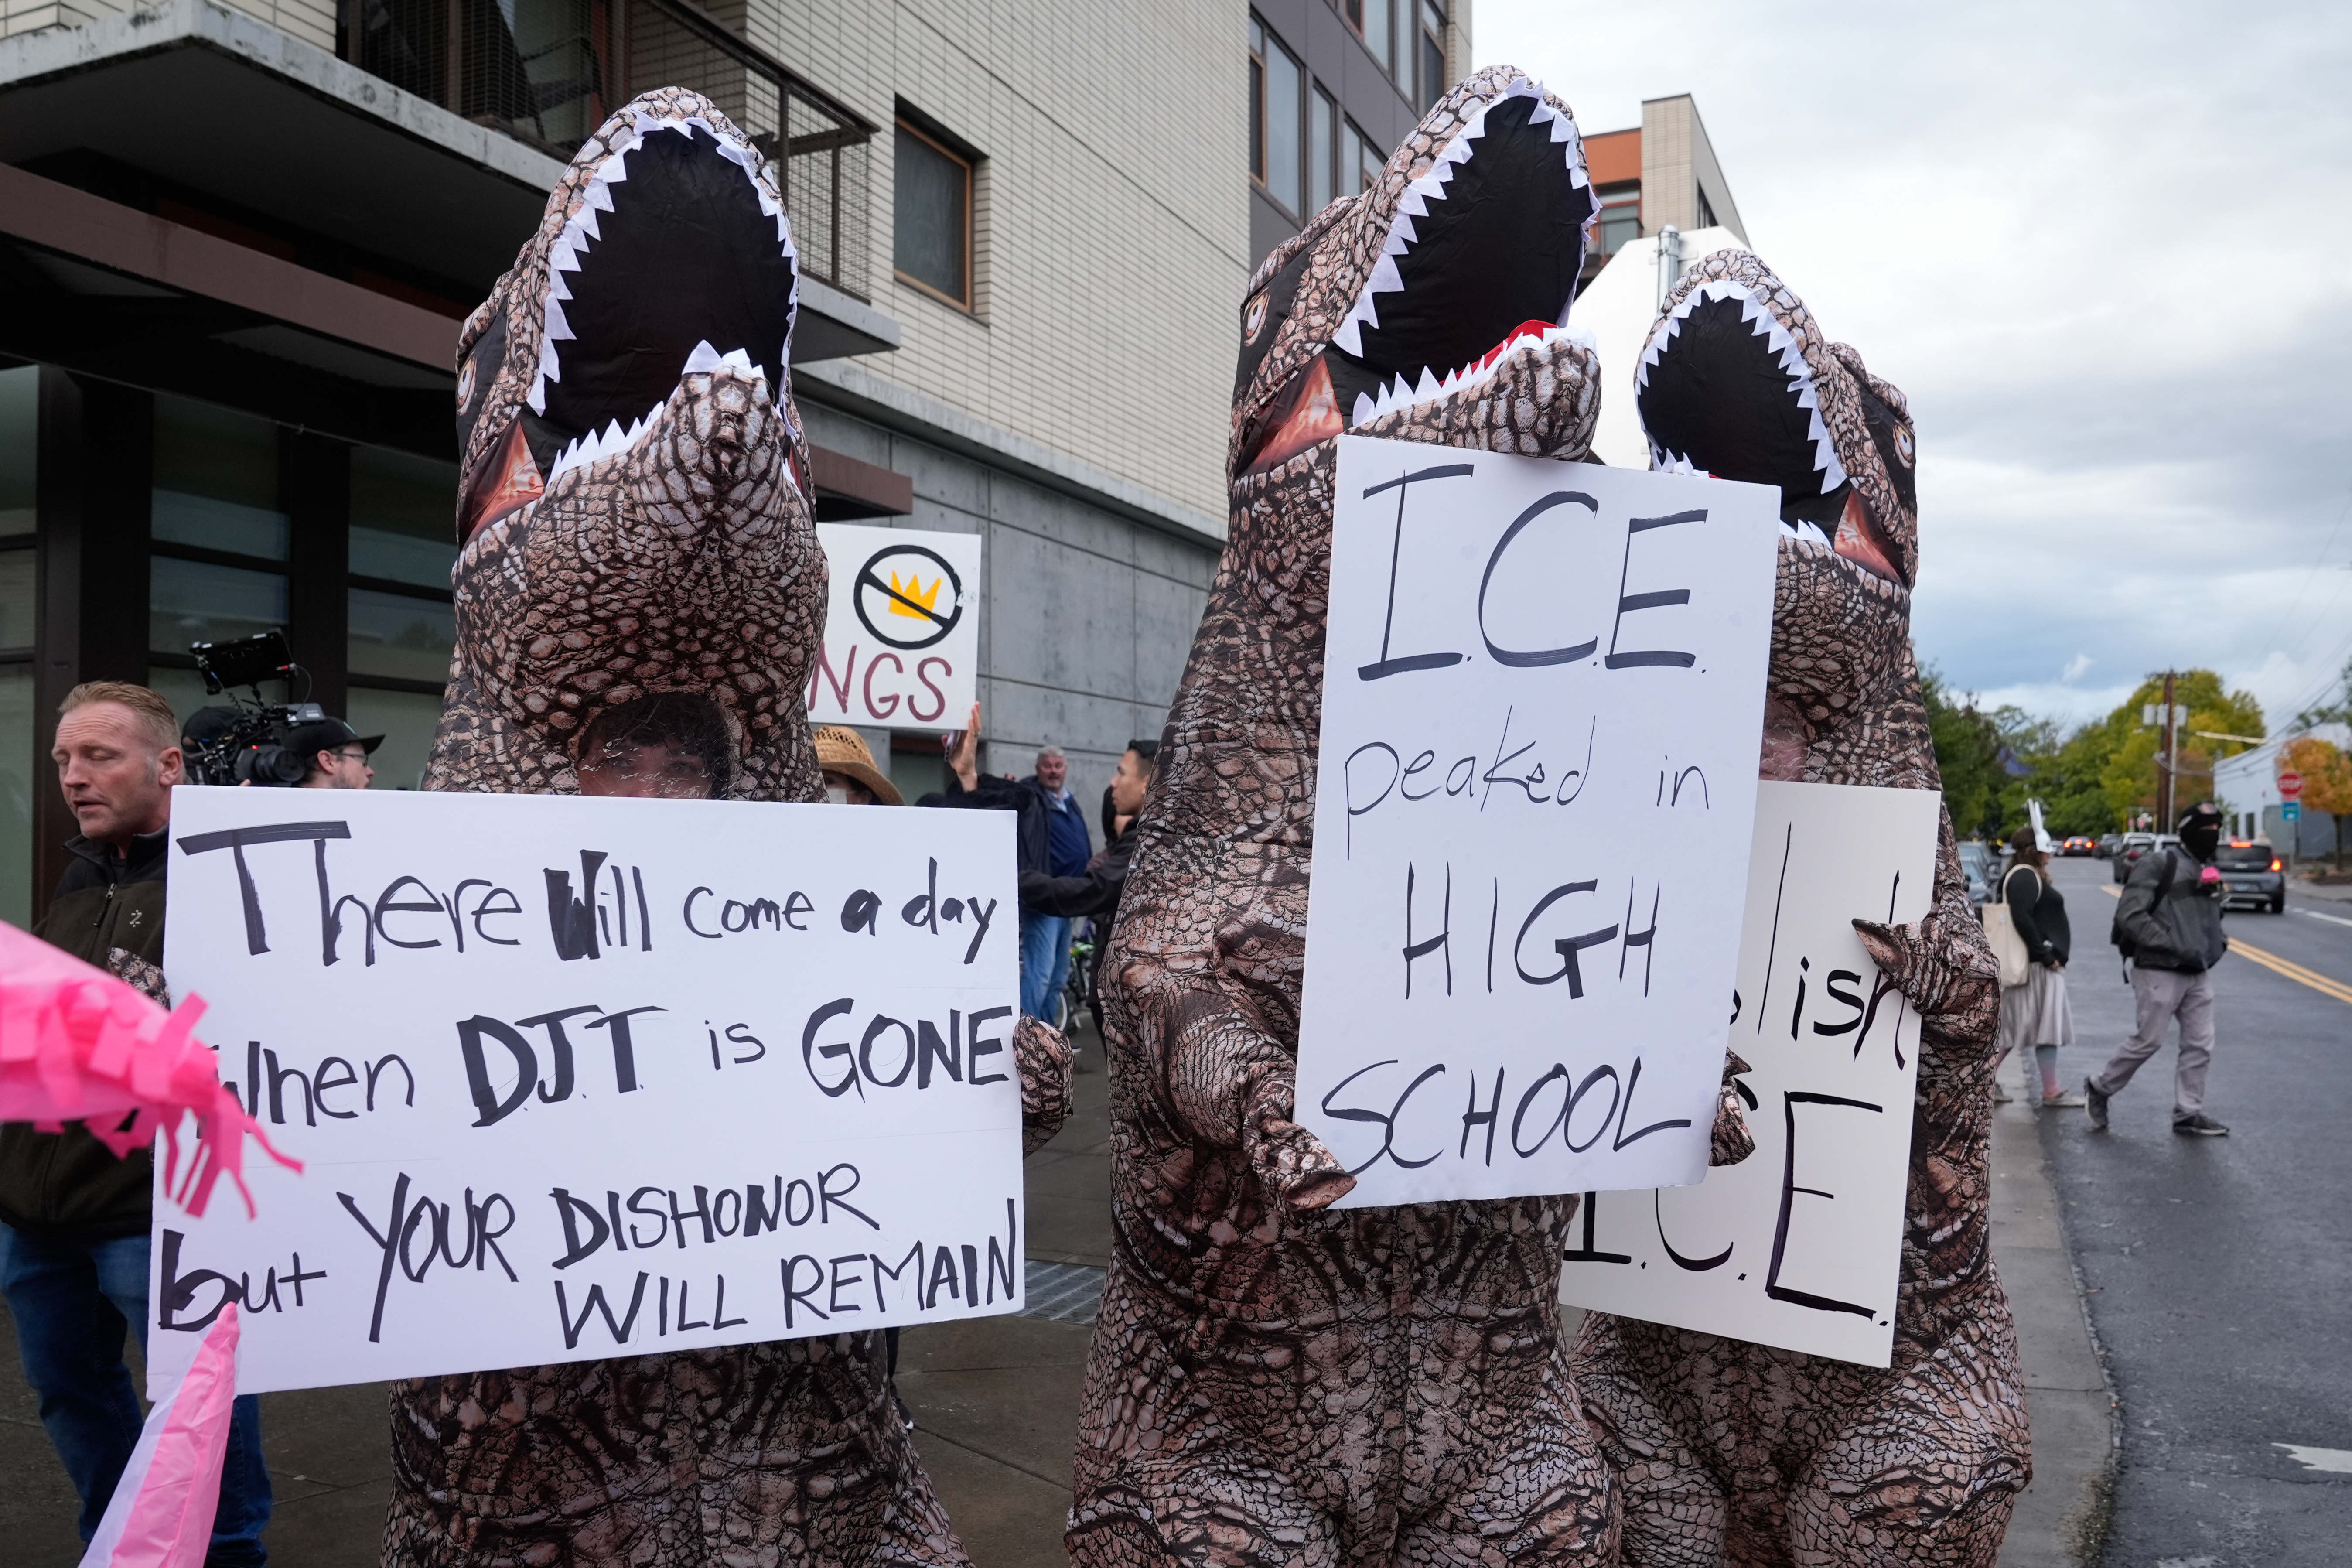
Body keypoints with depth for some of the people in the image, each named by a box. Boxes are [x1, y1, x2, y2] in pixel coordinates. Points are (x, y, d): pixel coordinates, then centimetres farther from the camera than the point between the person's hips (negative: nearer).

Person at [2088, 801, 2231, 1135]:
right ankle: (2100, 1089, 14)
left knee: (2200, 1045, 6)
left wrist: (2220, 942, 9)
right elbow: (2130, 914, -18)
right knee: (2148, 1041, -4)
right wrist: (2171, 946, -21)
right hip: (2160, 971, -8)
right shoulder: (2159, 865, -10)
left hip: (2199, 973, 8)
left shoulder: (2210, 872, 15)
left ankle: (2188, 1113, 15)